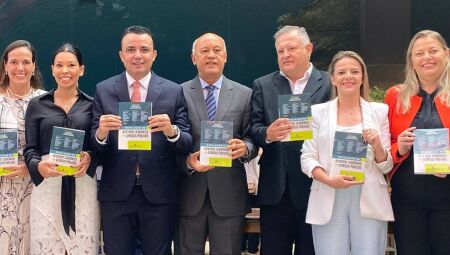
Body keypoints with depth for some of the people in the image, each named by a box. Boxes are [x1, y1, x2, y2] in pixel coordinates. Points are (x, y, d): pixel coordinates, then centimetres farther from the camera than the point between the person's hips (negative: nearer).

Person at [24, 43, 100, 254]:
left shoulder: (91, 105, 9)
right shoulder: (37, 105, 9)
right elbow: (30, 149, 6)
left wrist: (90, 158, -14)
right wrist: (38, 166, -15)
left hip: (83, 187, 0)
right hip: (47, 187, 0)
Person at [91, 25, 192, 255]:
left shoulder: (173, 91, 1)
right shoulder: (103, 90, 4)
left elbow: (187, 144, -3)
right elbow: (94, 144, 1)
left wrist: (171, 131, -24)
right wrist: (101, 132, -22)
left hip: (160, 195, 0)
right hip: (116, 195, 1)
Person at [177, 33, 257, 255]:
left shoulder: (244, 95, 8)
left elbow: (252, 140, 5)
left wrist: (244, 149, -17)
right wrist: (187, 160, -17)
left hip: (229, 194, 1)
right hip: (189, 193, 0)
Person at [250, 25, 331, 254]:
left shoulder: (330, 84, 3)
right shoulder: (263, 86, 10)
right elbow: (253, 130, 3)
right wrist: (267, 134, -18)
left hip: (315, 185, -1)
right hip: (275, 189, 2)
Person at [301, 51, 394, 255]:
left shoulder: (380, 111, 8)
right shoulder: (318, 111, 7)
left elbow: (387, 166, 8)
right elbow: (307, 158, 3)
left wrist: (377, 145, -12)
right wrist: (329, 180, -14)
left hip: (370, 202, 1)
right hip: (329, 202, 0)